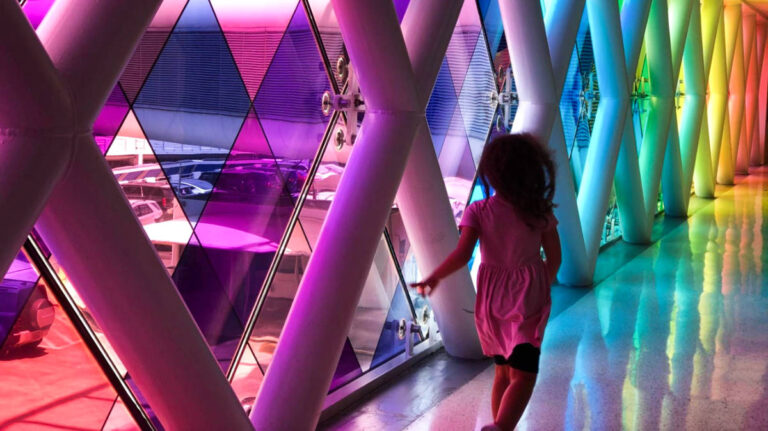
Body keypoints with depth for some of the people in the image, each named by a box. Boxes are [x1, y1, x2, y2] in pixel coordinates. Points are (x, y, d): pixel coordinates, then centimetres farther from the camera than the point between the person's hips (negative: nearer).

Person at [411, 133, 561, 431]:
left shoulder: (477, 212, -6)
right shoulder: (540, 211, -4)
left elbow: (462, 254, -17)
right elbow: (554, 258, 3)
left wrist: (434, 278, -5)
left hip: (492, 299, 2)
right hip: (528, 300, -2)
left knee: (503, 371, 20)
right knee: (523, 375, -6)